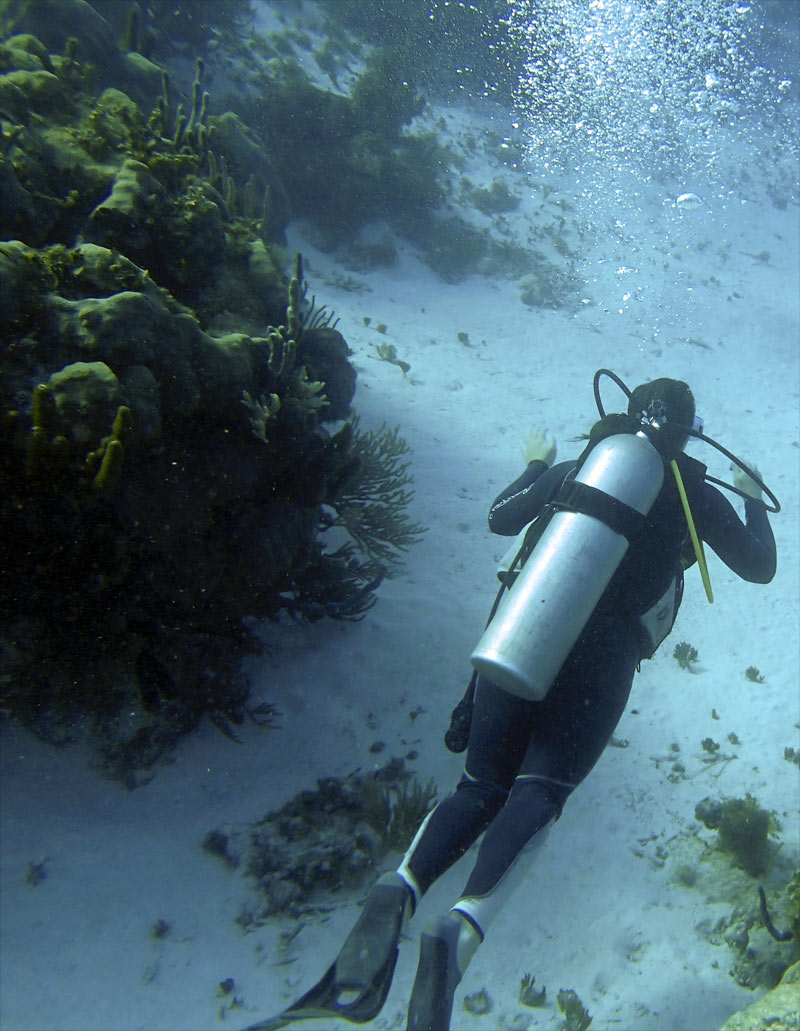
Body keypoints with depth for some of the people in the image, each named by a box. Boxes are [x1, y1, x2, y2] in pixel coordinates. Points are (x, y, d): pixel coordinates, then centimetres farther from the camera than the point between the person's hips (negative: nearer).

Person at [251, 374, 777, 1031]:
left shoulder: (576, 469, 19)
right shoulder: (696, 496, 14)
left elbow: (501, 519, 30)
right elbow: (759, 568, 26)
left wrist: (537, 466, 46)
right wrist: (754, 501, 43)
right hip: (602, 657, -2)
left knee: (482, 789, 7)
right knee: (538, 793, -9)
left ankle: (398, 892, -20)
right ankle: (463, 928, -36)